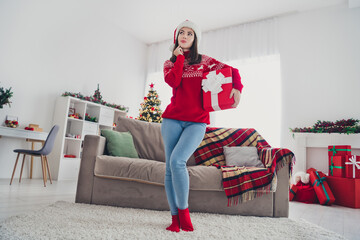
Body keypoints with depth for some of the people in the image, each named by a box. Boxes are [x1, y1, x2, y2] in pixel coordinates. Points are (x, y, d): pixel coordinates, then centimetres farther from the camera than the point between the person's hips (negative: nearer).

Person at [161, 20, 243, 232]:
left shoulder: (204, 61, 13)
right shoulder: (170, 63, 15)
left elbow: (232, 70, 16)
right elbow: (173, 81, -7)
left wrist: (237, 88, -2)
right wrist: (180, 57, 1)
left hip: (197, 121, -2)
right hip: (172, 119, 3)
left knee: (177, 160, -22)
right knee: (170, 167, -1)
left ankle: (183, 210, -2)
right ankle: (175, 218, 10)